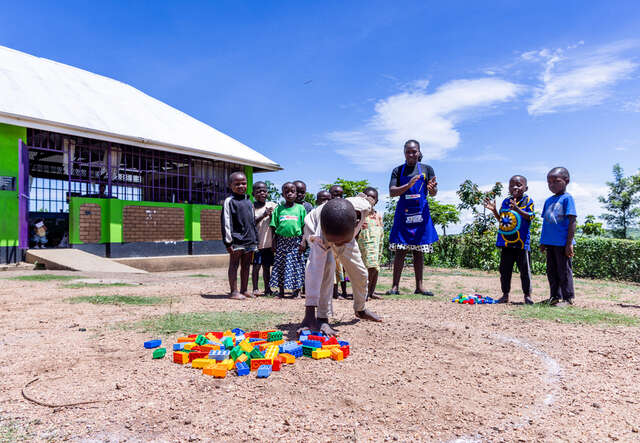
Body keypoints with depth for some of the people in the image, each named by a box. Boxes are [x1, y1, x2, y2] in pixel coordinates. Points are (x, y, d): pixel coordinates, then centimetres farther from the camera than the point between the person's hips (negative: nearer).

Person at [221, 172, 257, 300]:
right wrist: (228, 241, -15)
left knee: (246, 266, 12)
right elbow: (226, 222, -11)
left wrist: (255, 240, 16)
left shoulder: (249, 201, 14)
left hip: (249, 239, 7)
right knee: (234, 265, 1)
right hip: (236, 240, -7)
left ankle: (244, 290, 21)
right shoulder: (229, 201, -6)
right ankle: (234, 292, 6)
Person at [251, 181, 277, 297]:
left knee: (267, 266, 10)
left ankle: (267, 289, 18)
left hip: (269, 242, 3)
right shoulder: (252, 206, -1)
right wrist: (264, 215, -17)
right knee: (256, 266, 2)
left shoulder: (272, 205, 6)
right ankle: (255, 288, 12)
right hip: (257, 242, -2)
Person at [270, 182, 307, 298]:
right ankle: (281, 291, 15)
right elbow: (274, 227, 7)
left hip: (296, 241, -1)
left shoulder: (300, 208, 3)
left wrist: (303, 241, -5)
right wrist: (274, 242, 1)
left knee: (296, 265, 2)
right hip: (282, 241, 1)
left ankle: (297, 291, 12)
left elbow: (304, 227, 2)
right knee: (280, 265, 4)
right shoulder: (278, 209, 5)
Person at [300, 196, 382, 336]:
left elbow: (362, 196, -15)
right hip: (315, 230, -4)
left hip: (342, 230, 4)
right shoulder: (320, 236, -47)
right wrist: (310, 313, -51)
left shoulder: (364, 206, -40)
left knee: (360, 273, 7)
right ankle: (322, 318, -22)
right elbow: (315, 271, -48)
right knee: (327, 265, -32)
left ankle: (360, 309, 34)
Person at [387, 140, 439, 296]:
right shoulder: (398, 171, 6)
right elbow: (392, 192, -5)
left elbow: (433, 193, 2)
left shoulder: (427, 169, 8)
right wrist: (409, 185, -21)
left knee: (419, 251, 5)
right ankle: (394, 286, -3)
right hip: (403, 213, -1)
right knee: (400, 250, -5)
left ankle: (419, 287, 10)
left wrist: (432, 188, -22)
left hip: (421, 213, 1)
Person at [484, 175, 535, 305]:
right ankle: (505, 295, 19)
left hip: (521, 242, -5)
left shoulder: (528, 201, -2)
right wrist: (494, 210, 2)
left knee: (525, 270, 2)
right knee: (505, 269, 9)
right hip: (506, 242, 5)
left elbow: (530, 216, -15)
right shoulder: (505, 201, 11)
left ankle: (527, 295, 13)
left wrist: (517, 209, -28)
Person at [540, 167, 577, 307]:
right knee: (551, 271, 12)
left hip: (562, 242, -7)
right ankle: (555, 296, 23)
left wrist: (569, 243, -15)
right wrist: (543, 241, 16)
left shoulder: (567, 198, -7)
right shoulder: (548, 200, 13)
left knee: (564, 270, 1)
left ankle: (568, 298, 11)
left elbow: (572, 221, -11)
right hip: (550, 242, 7)